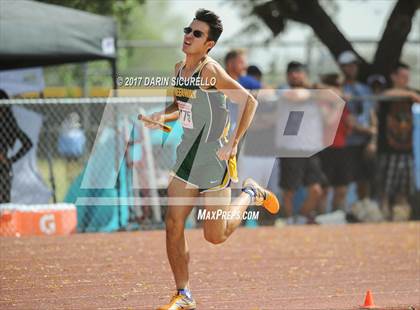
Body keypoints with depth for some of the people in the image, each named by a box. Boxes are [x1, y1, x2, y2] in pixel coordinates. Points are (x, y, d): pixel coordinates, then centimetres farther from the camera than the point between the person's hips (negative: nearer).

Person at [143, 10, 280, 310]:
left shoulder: (210, 70, -19)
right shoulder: (179, 68, 5)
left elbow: (249, 101, -21)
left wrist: (233, 143, -23)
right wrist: (163, 115, 1)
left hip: (214, 159, -7)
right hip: (187, 155, 7)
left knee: (215, 236, 1)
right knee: (174, 225, -2)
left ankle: (250, 194, 27)